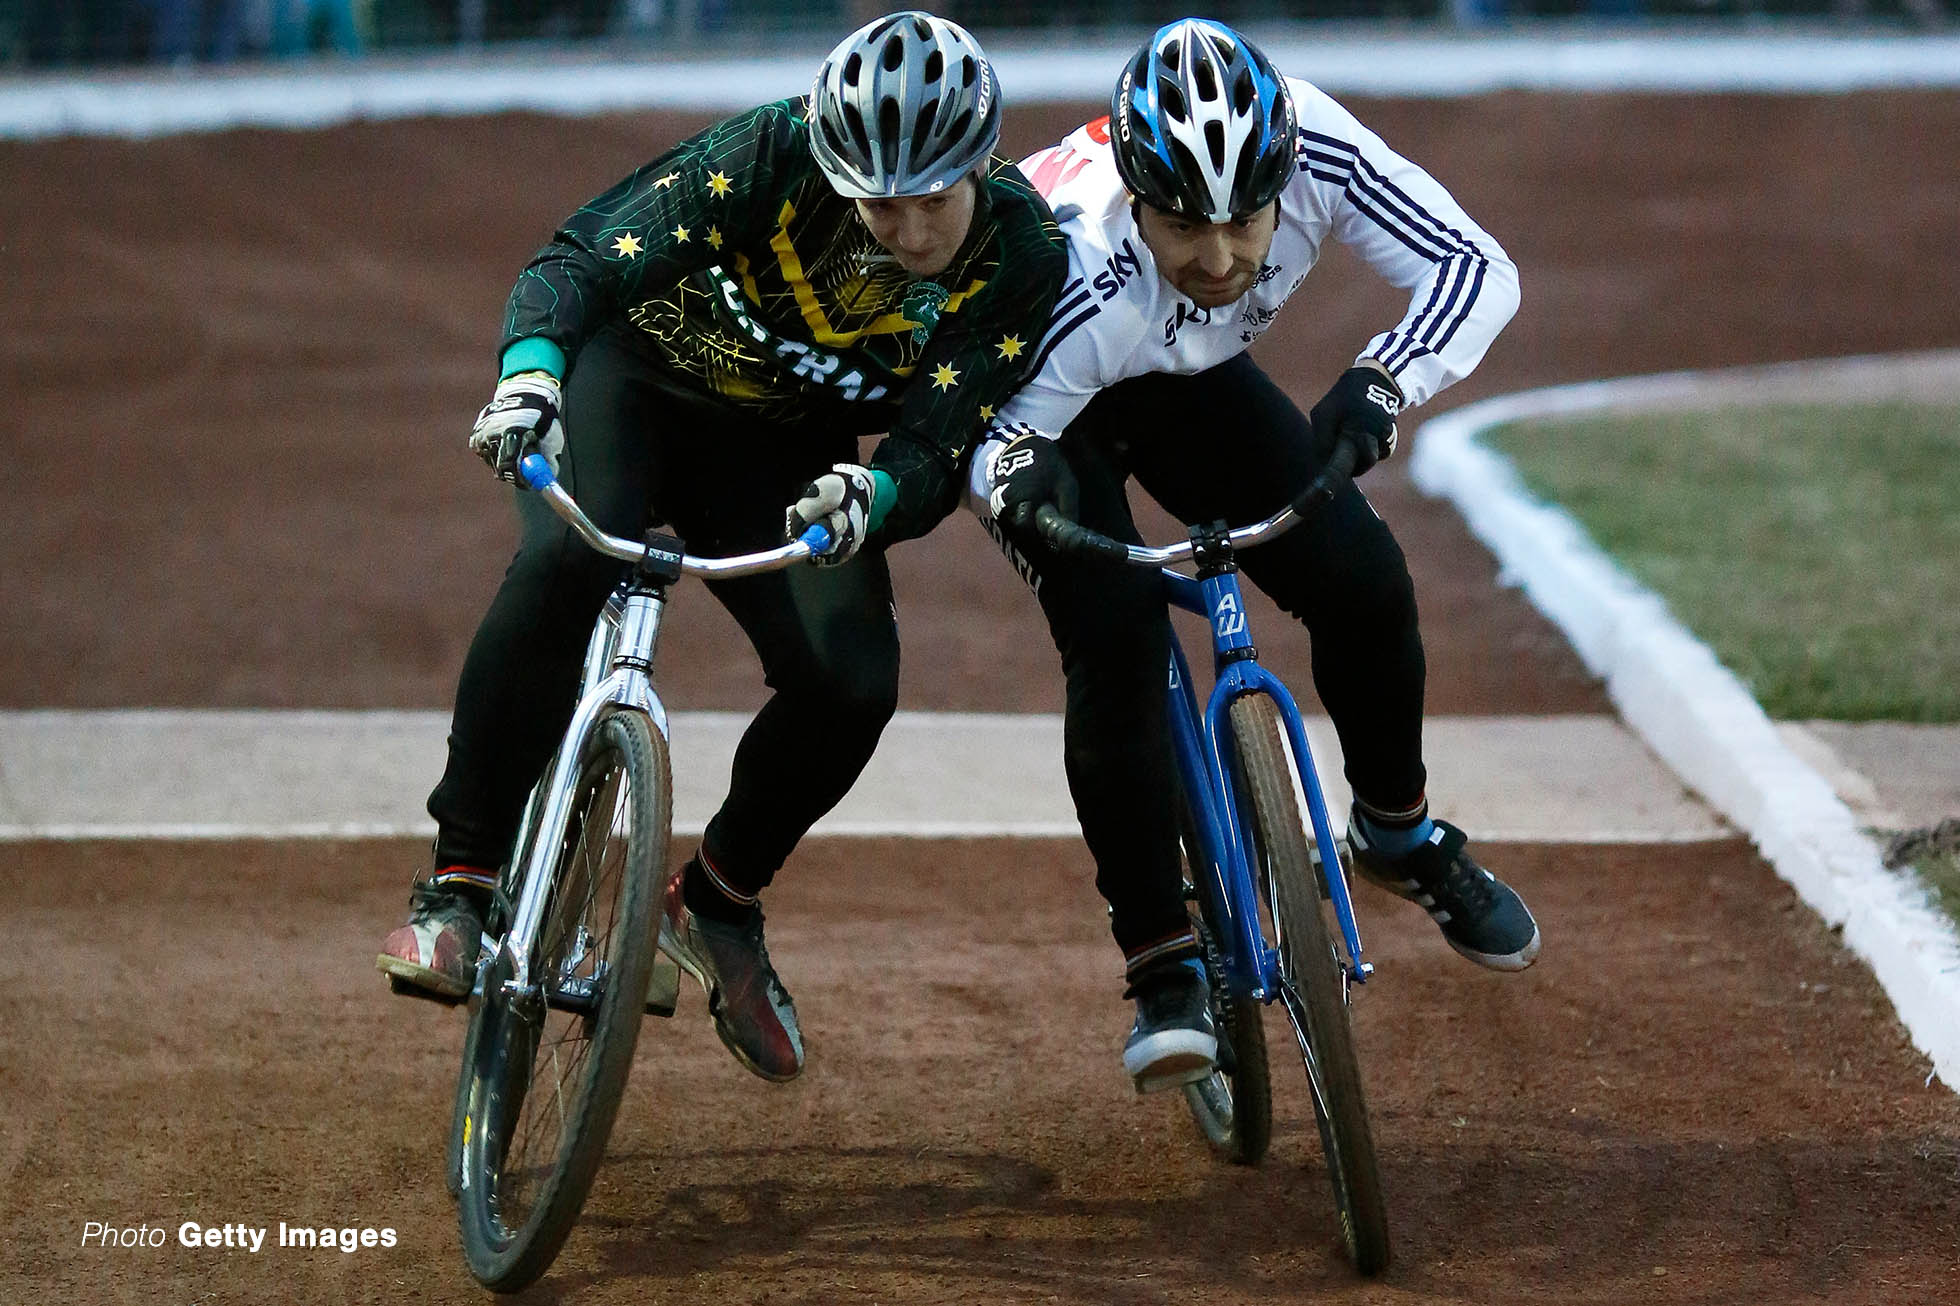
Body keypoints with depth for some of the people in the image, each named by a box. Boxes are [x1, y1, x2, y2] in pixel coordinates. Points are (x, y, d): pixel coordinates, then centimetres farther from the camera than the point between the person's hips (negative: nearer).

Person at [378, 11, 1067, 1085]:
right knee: (566, 562, -34)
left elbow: (937, 451, -27)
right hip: (635, 375, -3)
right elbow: (584, 258, -34)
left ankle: (719, 903, 10)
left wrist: (875, 494, -52)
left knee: (852, 685, -19)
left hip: (782, 452, 3)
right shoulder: (772, 159, -30)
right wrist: (528, 373, -55)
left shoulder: (1019, 258, -22)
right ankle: (459, 884, -23)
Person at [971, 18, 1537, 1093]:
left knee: (1367, 587, -6)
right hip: (1033, 389, -4)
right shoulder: (1089, 283, -44)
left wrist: (1381, 382, -48)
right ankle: (1164, 974, -12)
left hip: (1186, 381, 5)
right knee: (1117, 643, -24)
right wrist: (1018, 476, -60)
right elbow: (993, 435, -35)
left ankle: (1400, 834, 23)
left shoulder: (1314, 146, -35)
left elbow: (1475, 267, -30)